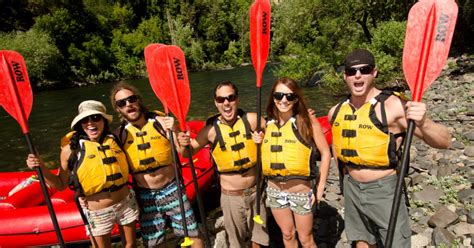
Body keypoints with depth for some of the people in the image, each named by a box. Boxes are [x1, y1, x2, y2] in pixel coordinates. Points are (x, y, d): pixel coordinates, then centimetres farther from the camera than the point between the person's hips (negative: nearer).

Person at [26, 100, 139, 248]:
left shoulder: (115, 139, -6)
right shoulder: (71, 149, -12)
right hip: (98, 213, -2)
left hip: (126, 203, 2)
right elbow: (61, 185, -3)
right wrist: (41, 168, -17)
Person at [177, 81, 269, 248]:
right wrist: (184, 144, -27)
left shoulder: (251, 119, -14)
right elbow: (189, 152, -5)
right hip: (231, 196, -1)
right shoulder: (212, 129, -16)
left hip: (255, 191, 1)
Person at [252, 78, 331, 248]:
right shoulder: (268, 123, -1)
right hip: (275, 190, 4)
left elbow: (325, 153, -9)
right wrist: (259, 143, -9)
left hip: (301, 190, -3)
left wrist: (320, 188, -9)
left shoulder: (307, 120, -13)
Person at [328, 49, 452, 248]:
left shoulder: (393, 105, -17)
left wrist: (423, 123, -38)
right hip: (351, 188, 5)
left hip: (384, 190, -5)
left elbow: (444, 142, -19)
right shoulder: (337, 111, -2)